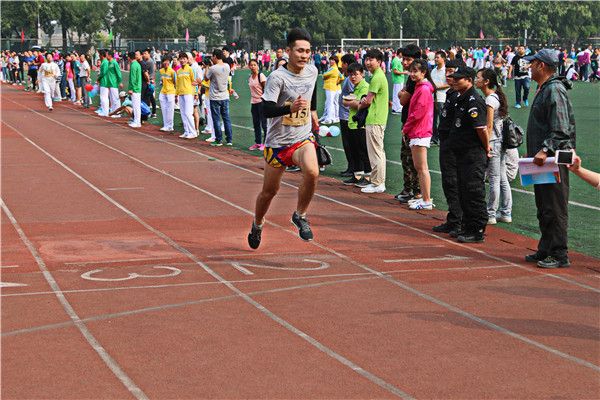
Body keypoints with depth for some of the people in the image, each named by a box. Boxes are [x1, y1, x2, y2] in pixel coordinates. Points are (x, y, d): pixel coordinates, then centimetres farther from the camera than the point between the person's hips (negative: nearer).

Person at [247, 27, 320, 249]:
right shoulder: (277, 77, -19)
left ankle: (300, 216, -4)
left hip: (303, 139, 3)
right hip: (277, 142, -3)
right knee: (269, 191, 10)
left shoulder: (312, 71, -1)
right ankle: (257, 225, 39)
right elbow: (267, 110, -29)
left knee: (312, 172, -27)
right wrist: (290, 108, -44)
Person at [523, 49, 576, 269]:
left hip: (553, 160, -11)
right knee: (543, 208, 15)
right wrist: (535, 152, 19)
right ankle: (545, 250, 23)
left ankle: (559, 255, -3)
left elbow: (561, 130, -22)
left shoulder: (555, 90, -15)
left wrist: (545, 150, -29)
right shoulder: (543, 89, 17)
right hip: (542, 159, 11)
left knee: (555, 209, -7)